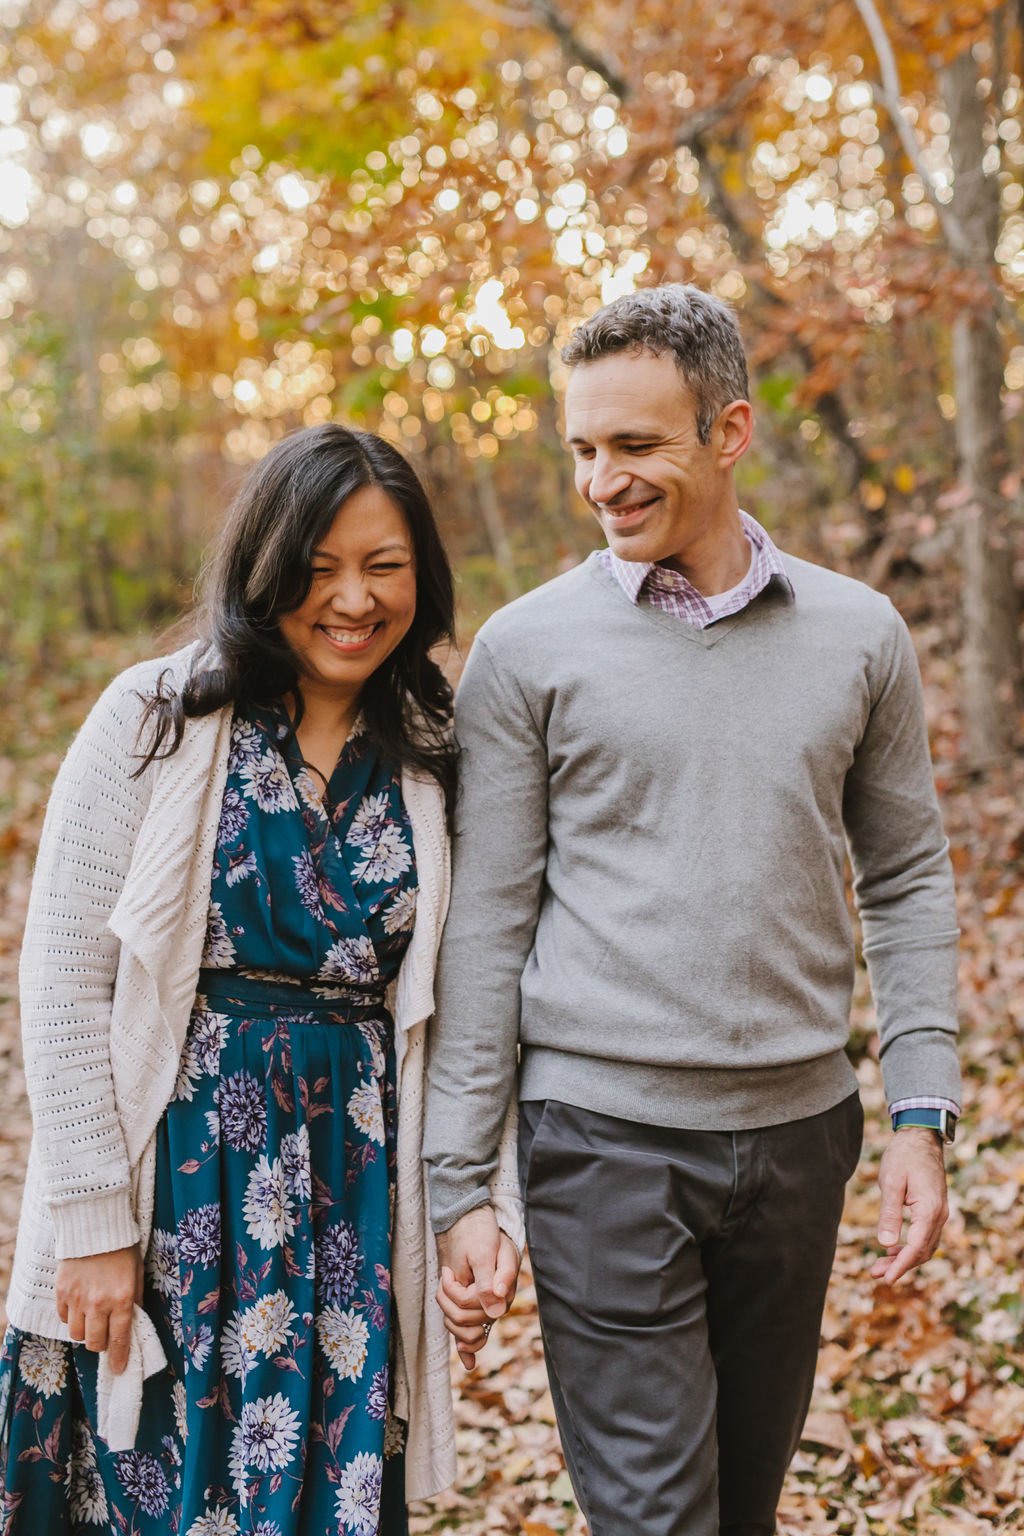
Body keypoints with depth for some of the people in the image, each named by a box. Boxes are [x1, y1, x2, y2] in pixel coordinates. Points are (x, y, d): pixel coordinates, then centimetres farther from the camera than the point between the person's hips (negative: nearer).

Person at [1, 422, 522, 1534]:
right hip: (177, 1172, -3)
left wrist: (493, 1202, 0)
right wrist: (95, 1222, -10)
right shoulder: (157, 721, -6)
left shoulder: (431, 757, 5)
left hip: (355, 1182, 3)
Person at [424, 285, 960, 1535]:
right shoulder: (527, 650, -3)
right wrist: (458, 1183, -4)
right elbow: (485, 926, -2)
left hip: (798, 1125, 3)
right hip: (603, 1136, -3)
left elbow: (906, 878, 10)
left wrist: (921, 1115, 2)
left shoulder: (858, 636, 4)